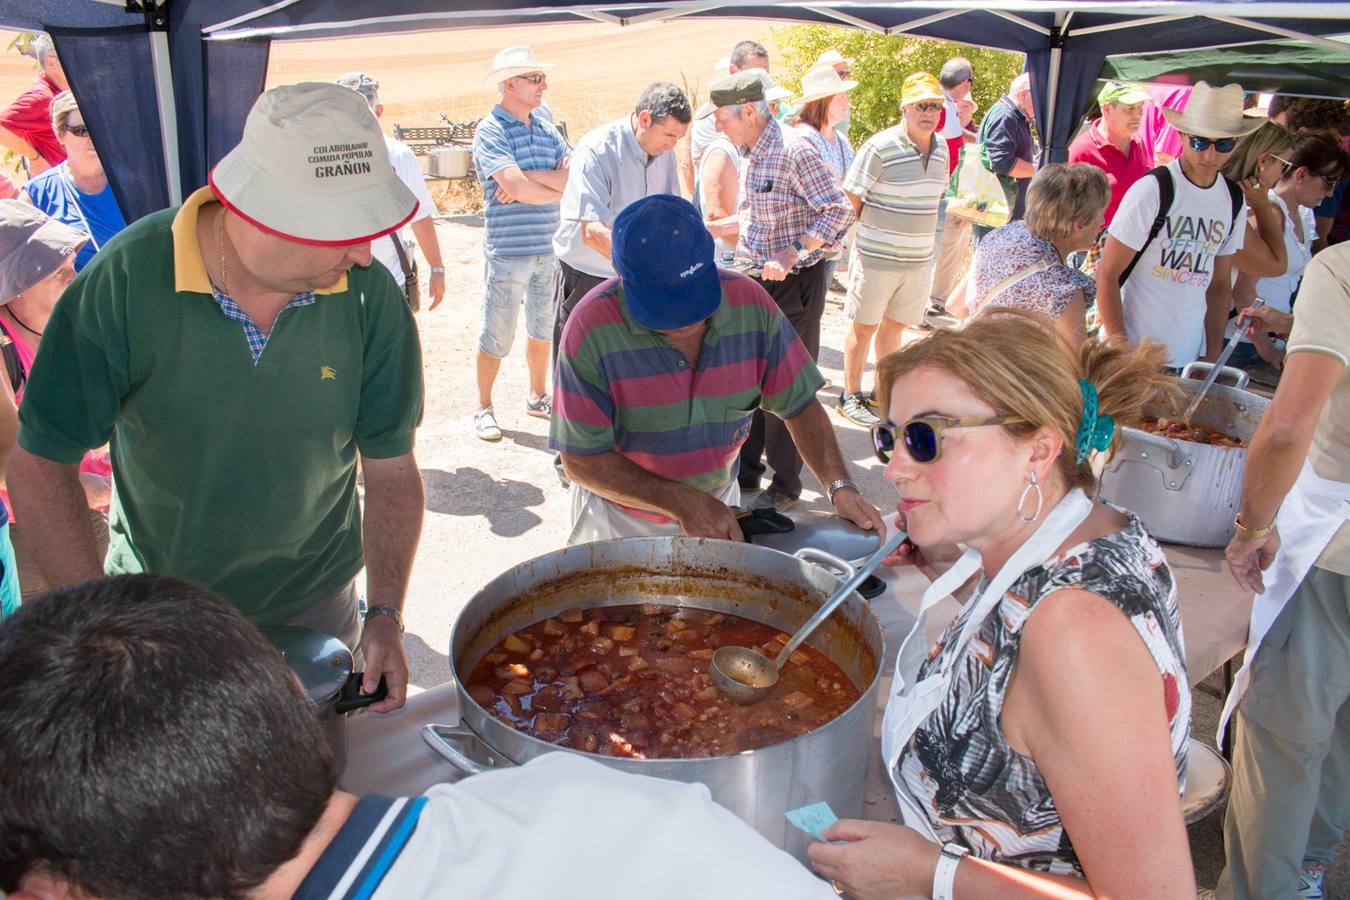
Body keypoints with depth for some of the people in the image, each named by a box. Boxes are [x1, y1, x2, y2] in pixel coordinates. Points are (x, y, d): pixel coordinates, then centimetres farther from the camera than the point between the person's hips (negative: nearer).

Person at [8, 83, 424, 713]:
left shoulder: (372, 298, -19)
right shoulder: (127, 280, -24)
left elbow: (391, 468, -9)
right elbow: (41, 463, -16)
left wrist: (386, 615, -16)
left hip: (314, 605, 1)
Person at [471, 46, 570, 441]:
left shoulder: (547, 130, 11)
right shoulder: (490, 130, -9)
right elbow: (516, 186, -22)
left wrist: (528, 179, -15)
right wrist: (556, 184, -6)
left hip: (550, 248, 6)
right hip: (508, 250, -6)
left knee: (544, 328, 17)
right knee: (496, 336, 2)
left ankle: (538, 397, 35)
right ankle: (484, 408, 18)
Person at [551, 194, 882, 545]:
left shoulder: (749, 302, -15)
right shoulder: (591, 328, -25)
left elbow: (799, 404, -7)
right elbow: (581, 460, -20)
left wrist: (840, 487, -20)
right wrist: (685, 503, -27)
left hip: (720, 508, 5)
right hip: (622, 520, -5)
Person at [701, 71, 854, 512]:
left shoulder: (794, 152, -19)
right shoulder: (749, 154, 9)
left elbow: (840, 211, -20)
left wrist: (794, 254, -25)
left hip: (794, 284, -9)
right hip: (755, 280, 9)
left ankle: (785, 485, 12)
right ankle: (745, 469, 29)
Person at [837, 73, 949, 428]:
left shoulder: (941, 148, 6)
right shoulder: (880, 147, -15)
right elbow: (851, 197, -10)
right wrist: (867, 233, -1)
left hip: (919, 260, 6)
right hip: (877, 257, -6)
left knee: (894, 325, 16)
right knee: (864, 326, 5)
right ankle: (850, 396, 16)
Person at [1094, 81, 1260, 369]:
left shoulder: (1233, 200, 7)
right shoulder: (1152, 191, -12)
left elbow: (1219, 285, 15)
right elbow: (1106, 275, -12)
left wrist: (1213, 355, 8)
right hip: (1134, 355, -5)